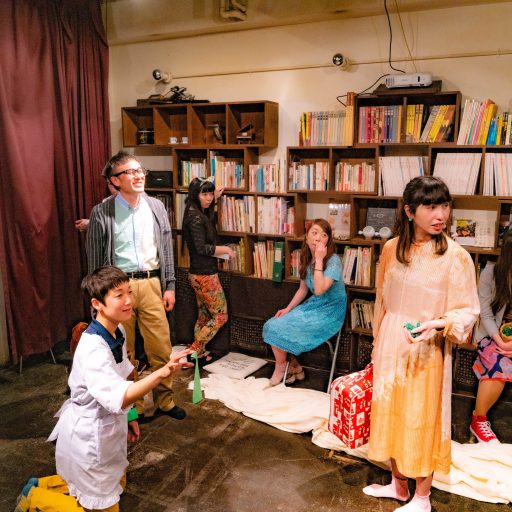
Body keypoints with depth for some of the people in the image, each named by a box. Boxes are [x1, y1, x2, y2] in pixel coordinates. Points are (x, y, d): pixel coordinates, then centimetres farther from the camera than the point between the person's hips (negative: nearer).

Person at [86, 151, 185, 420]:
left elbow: (167, 249, 9)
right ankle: (131, 406, 28)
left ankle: (164, 401, 27)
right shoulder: (102, 213, -5)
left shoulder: (156, 207, 4)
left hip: (151, 283, 3)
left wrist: (169, 286, 7)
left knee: (161, 348, 7)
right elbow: (95, 259, -1)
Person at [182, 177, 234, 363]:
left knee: (203, 316, 16)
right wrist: (225, 249, -12)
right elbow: (202, 248, -23)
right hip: (205, 274, -9)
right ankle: (194, 351, 3)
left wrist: (214, 199, 28)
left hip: (198, 273, 9)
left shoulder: (199, 213, 9)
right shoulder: (195, 216, -18)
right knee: (220, 316, 0)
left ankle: (199, 354, 24)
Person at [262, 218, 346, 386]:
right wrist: (288, 309, 2)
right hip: (313, 305, 7)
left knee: (279, 329, -17)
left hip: (330, 311, -7)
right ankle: (294, 367, 9)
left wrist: (319, 259, -28)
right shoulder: (306, 259, 3)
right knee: (272, 325, -9)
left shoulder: (333, 261, -19)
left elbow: (319, 290, -31)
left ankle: (281, 367, 11)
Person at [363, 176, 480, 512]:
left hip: (427, 353, -5)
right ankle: (398, 484, 40)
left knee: (422, 422, 9)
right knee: (390, 416, 17)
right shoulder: (392, 249, -1)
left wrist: (438, 324, -29)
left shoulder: (456, 256, -15)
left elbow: (468, 312, -10)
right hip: (390, 348, 5)